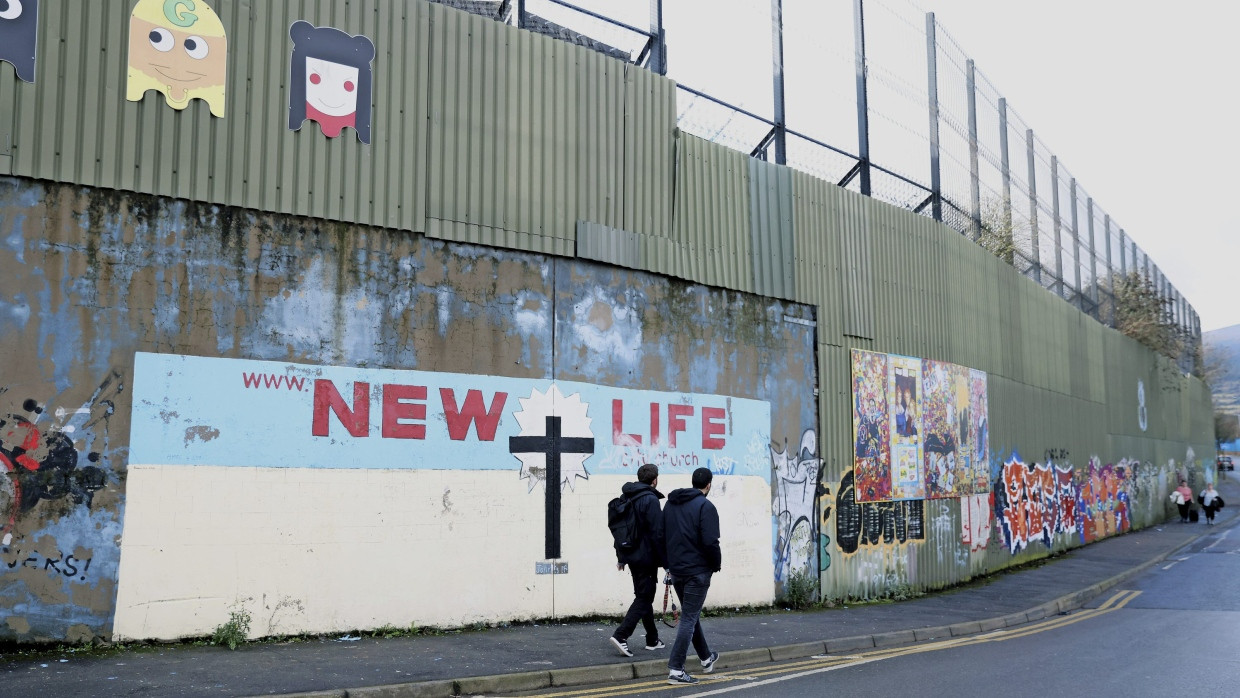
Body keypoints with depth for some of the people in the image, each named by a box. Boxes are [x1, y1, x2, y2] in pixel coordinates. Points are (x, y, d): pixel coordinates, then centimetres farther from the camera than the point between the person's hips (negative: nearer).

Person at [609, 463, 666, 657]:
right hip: (646, 557, -8)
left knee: (644, 596, 17)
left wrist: (621, 557, 21)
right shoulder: (651, 499, -15)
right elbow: (657, 534, -18)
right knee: (644, 598, -2)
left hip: (632, 555, 8)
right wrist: (665, 561, -13)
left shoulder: (626, 498, 10)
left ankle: (652, 639, 24)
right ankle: (621, 635, -12)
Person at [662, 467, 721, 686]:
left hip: (676, 570, 7)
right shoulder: (705, 507, -13)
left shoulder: (670, 504, 10)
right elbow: (710, 542, -20)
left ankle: (706, 658, 35)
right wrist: (717, 563, -4)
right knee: (689, 618, -3)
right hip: (697, 571, -7)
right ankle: (676, 669, -5)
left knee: (691, 614, 20)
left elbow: (661, 536, 12)